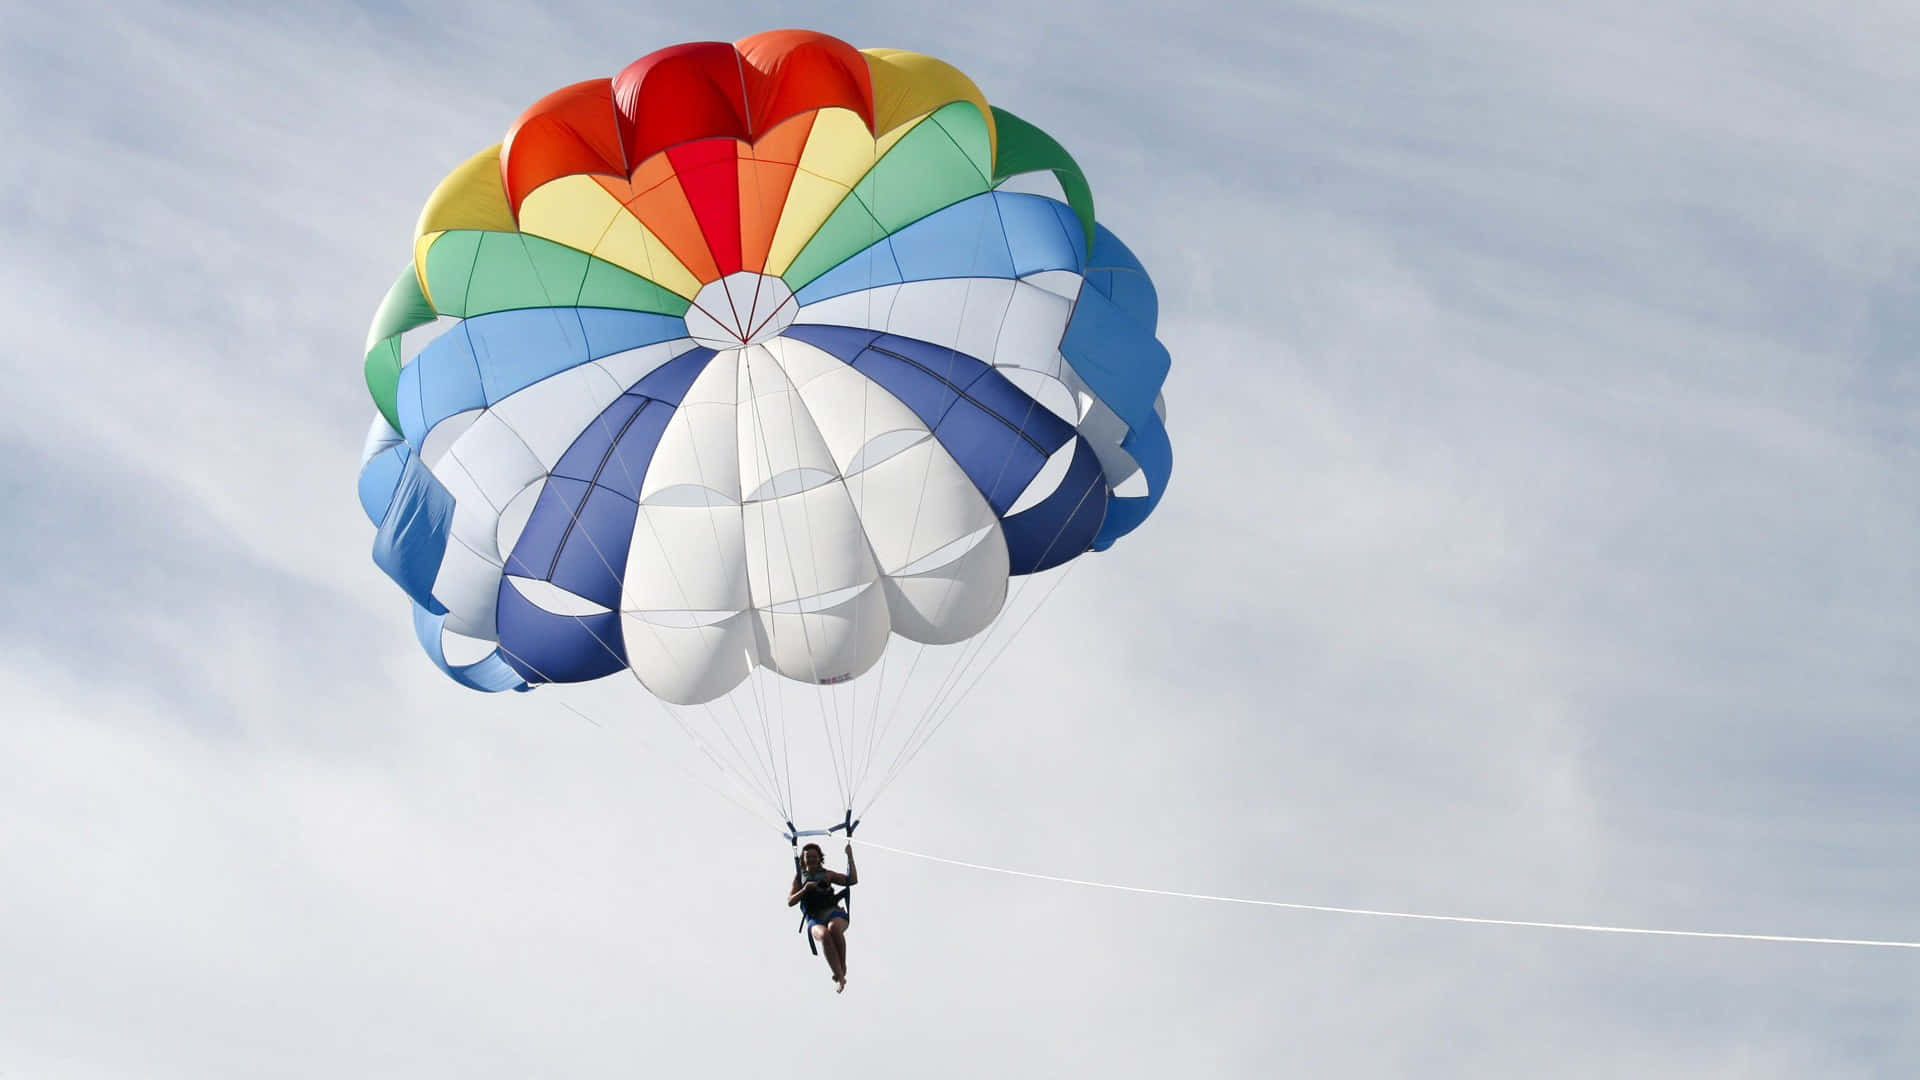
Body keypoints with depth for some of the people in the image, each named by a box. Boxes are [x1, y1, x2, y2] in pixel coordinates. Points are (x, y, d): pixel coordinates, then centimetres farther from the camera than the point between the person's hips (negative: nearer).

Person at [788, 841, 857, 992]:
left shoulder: (827, 874, 22)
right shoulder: (799, 877, 21)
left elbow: (853, 880, 14)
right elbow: (790, 902, 12)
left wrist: (850, 857, 11)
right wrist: (805, 889, -3)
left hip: (833, 912, 0)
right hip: (814, 919, 0)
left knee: (834, 928, -39)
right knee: (824, 935, -37)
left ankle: (842, 967, -26)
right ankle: (840, 977, -39)